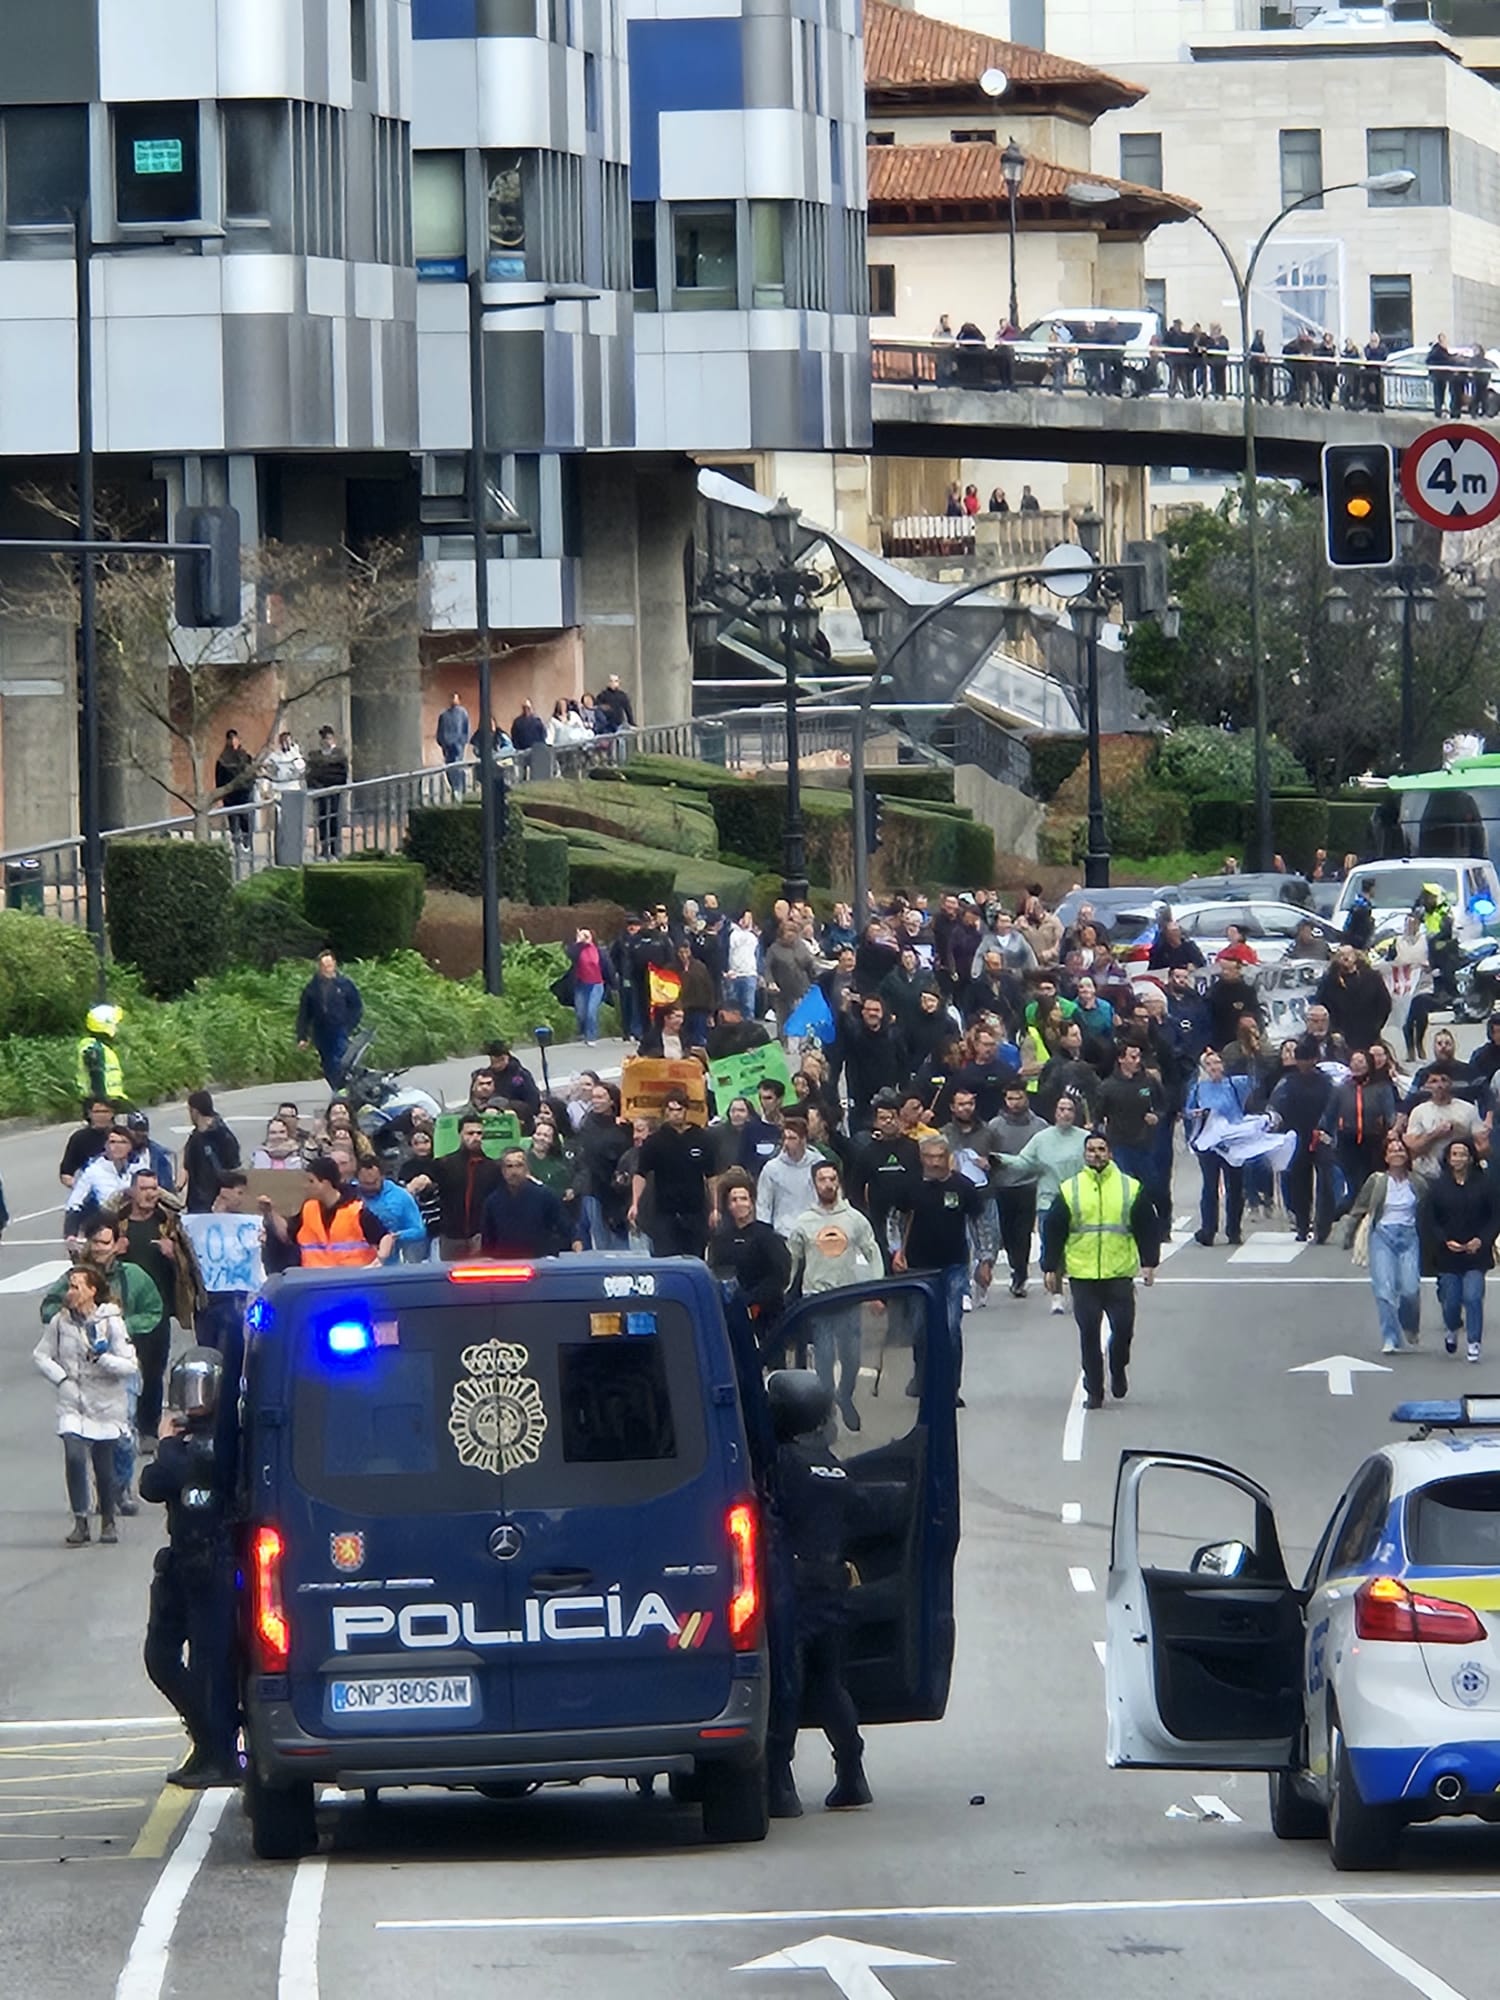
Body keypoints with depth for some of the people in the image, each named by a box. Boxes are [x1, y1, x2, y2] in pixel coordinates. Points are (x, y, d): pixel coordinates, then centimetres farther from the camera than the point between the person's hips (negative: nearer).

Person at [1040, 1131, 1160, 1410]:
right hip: (1082, 1276, 0)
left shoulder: (1131, 1189, 5)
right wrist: (1051, 1267, 6)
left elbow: (1146, 1228, 7)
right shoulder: (1069, 1191, 5)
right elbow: (1052, 1231, 8)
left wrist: (1149, 1263, 0)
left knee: (1123, 1328, -4)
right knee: (1089, 1333, -1)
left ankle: (1118, 1370, 25)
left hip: (1120, 1274, 0)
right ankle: (1094, 1391, 8)